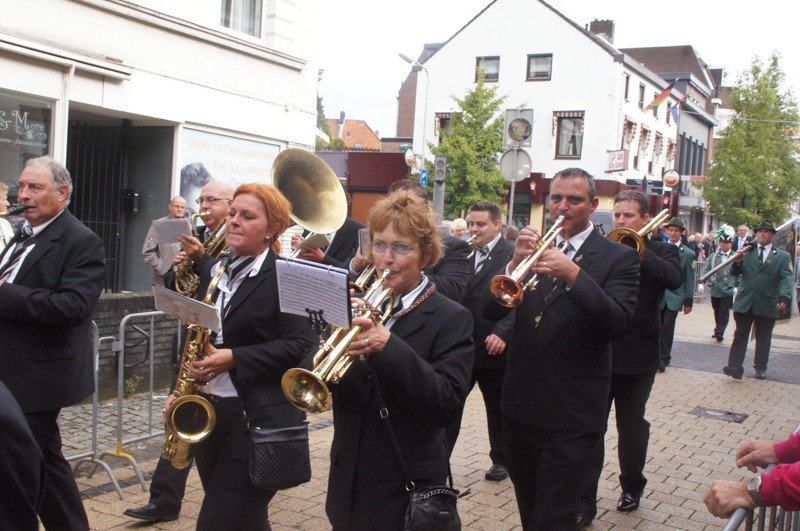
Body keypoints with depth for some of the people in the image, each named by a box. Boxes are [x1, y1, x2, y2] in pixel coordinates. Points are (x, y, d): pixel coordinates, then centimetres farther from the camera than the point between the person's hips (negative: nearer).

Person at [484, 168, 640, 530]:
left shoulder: (618, 258, -3)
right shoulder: (534, 246, 8)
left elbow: (617, 324, -17)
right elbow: (491, 310, -2)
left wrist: (573, 275, -30)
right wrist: (515, 263, -21)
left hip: (571, 412, -4)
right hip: (521, 404, 5)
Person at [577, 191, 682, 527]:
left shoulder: (659, 251, 2)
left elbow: (675, 279, -20)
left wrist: (639, 251, -23)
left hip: (637, 355, -1)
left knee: (632, 427, 15)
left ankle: (632, 486, 36)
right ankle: (584, 503, 6)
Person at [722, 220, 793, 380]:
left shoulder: (783, 256, 4)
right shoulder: (747, 252, 8)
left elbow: (786, 279, -7)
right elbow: (735, 273, 2)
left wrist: (784, 298, -24)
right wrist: (737, 263, -21)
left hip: (767, 305, 0)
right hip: (744, 302, 0)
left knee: (763, 338, 11)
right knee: (740, 336, 0)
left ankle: (761, 368, 22)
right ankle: (735, 367, -3)